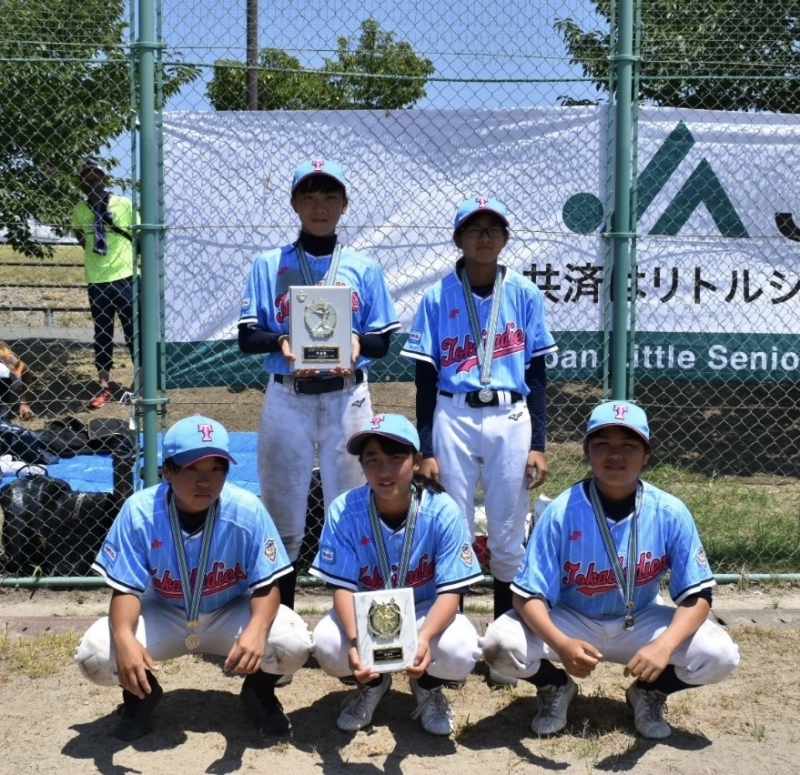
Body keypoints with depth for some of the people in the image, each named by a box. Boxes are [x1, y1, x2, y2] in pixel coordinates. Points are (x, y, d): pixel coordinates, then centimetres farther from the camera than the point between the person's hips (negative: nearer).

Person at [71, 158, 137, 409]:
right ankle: (104, 387, 17)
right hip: (96, 281, 2)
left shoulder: (125, 204, -4)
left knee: (134, 332, 5)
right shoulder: (79, 211, 3)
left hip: (125, 278, -2)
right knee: (101, 334, 9)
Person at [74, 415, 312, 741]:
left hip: (230, 615, 0)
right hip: (162, 616, 1)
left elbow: (267, 584, -19)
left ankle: (259, 690, 10)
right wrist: (124, 636, -41)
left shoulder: (247, 510, -23)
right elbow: (126, 588, -19)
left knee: (294, 644, -28)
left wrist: (256, 630, -41)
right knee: (94, 655, -26)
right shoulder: (139, 511, -22)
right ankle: (141, 692, 12)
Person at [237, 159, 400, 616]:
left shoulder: (365, 269, 7)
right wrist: (281, 342, -19)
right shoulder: (268, 265, 6)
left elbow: (384, 341, 6)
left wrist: (358, 343, -16)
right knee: (282, 513, 5)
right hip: (287, 400, 0)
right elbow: (247, 337, 2)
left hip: (347, 399, 0)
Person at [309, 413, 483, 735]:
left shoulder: (443, 511, -22)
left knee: (461, 650, -32)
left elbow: (451, 590, -22)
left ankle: (428, 687, 8)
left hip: (426, 613, -1)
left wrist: (424, 637, -43)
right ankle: (372, 683, 8)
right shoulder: (344, 511, -19)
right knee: (327, 644, -31)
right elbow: (343, 586, -19)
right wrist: (355, 641, -39)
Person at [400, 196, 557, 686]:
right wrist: (427, 449, -2)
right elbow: (426, 379, 3)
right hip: (454, 419, 0)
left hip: (511, 420, 1)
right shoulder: (437, 298, 2)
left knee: (508, 537, 5)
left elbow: (537, 375, 5)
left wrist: (538, 444, -1)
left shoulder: (525, 295, 4)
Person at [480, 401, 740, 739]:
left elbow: (697, 595, -15)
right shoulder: (561, 512, -22)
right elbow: (528, 595, -21)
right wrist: (561, 644, -41)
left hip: (641, 624, 1)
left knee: (719, 655, -23)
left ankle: (649, 693, 9)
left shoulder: (670, 513, -18)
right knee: (500, 643, -27)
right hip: (571, 622, -1)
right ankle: (557, 687, 7)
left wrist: (663, 645, -35)